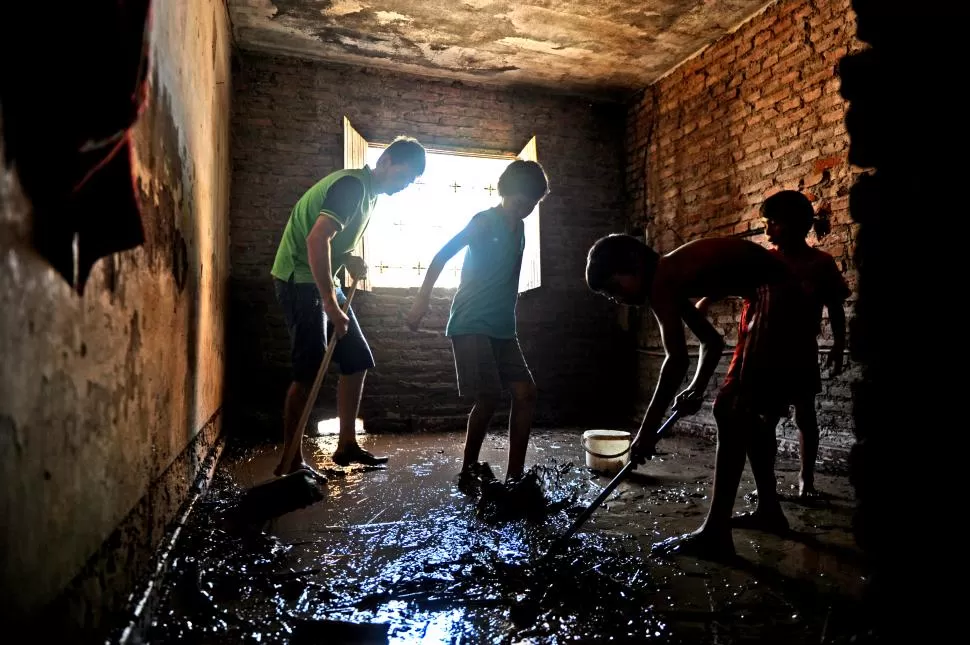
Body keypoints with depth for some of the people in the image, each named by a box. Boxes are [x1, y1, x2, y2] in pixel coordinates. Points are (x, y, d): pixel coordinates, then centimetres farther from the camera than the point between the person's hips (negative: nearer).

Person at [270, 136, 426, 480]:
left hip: (321, 281, 10)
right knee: (309, 373, -9)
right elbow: (316, 239, -30)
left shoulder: (369, 193, 13)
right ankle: (290, 462, 3)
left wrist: (350, 260, 0)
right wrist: (331, 305, -29)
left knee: (358, 360, 8)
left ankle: (346, 445, 16)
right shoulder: (352, 184, -18)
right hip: (300, 280, -10)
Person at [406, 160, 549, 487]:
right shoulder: (485, 221, -7)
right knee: (489, 397, -13)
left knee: (525, 392, -2)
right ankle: (468, 470, 8)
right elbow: (441, 256, -12)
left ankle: (514, 477, 4)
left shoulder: (519, 229, 14)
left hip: (502, 328, 7)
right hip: (471, 325, -7)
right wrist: (423, 300, -21)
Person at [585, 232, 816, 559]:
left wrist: (648, 427, -17)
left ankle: (716, 533, -9)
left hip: (776, 298, -11)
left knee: (731, 412, -12)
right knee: (749, 411, 17)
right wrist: (697, 390, 11)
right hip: (772, 300, 11)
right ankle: (769, 507, 31)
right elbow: (712, 341, 22)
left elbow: (677, 359, -21)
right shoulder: (673, 282, 13)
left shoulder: (661, 279, -16)